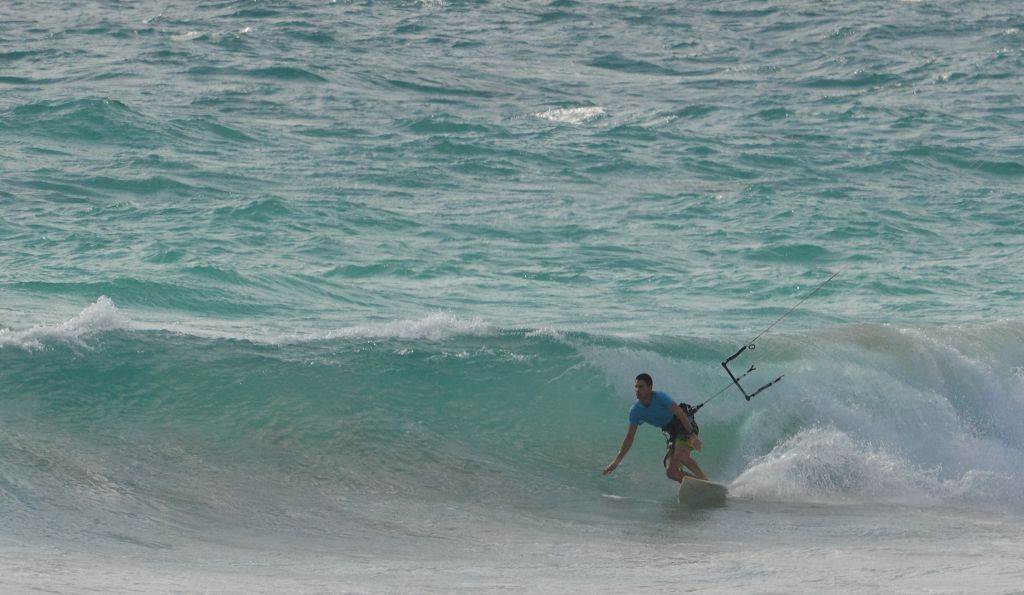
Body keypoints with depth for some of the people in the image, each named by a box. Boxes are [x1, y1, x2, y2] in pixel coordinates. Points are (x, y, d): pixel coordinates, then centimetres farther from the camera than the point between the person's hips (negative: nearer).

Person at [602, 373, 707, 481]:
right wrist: (616, 461, -1)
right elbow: (629, 438, 3)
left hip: (686, 427, -7)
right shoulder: (635, 410, -1)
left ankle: (705, 481, -26)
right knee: (670, 471, -10)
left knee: (680, 456, -33)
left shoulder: (660, 397, -17)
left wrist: (692, 435, -34)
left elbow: (680, 413, -24)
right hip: (672, 434, 7)